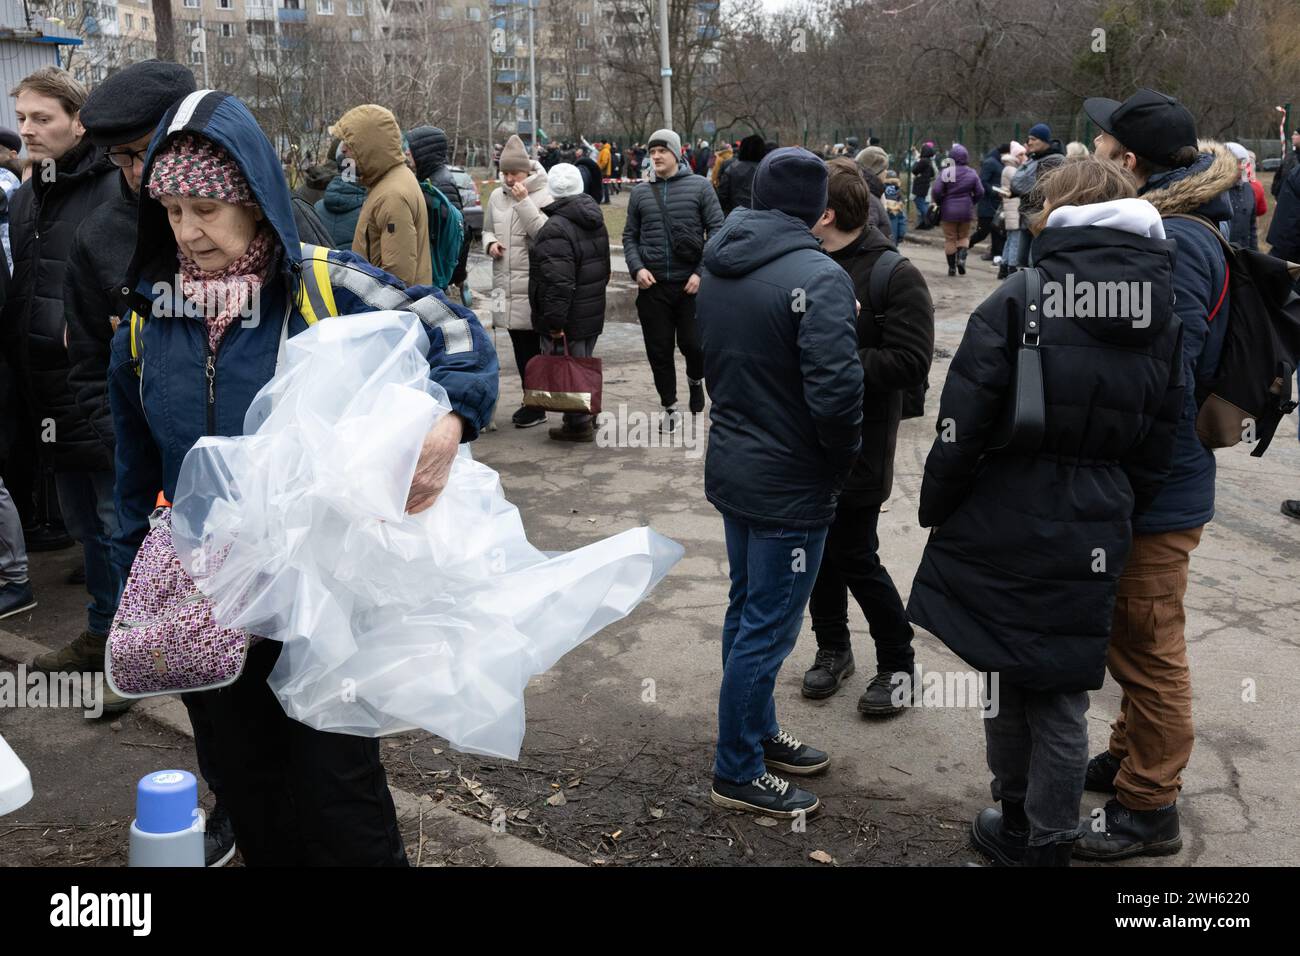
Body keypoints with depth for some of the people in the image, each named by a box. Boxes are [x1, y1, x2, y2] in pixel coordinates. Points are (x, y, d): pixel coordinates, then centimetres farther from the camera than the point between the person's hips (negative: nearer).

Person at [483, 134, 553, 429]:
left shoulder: (542, 196, -7)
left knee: (533, 347, -2)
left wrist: (524, 202, -21)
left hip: (533, 285, -6)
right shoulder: (497, 197, 11)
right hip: (506, 283, 6)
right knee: (520, 345, 14)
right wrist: (490, 243, 1)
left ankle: (537, 405, 6)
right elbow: (487, 228, 24)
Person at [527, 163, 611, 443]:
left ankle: (578, 423, 6)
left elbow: (558, 282, -27)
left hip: (567, 319, -9)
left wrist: (554, 321, -23)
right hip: (593, 314, 9)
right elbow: (605, 270, 20)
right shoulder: (596, 222, 10)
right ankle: (583, 418, 28)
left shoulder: (555, 228, -20)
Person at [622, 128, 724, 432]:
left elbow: (716, 230, -3)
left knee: (693, 344, -3)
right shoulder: (640, 193, 9)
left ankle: (695, 380, 30)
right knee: (659, 350, 6)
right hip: (652, 285, 3)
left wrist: (702, 272, -11)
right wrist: (637, 268, -5)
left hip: (691, 284, -2)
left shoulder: (700, 187, 0)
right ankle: (670, 407, 21)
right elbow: (630, 236, 12)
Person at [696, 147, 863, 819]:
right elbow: (836, 393, -25)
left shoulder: (718, 270, 5)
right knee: (767, 629, 3)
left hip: (730, 467, 8)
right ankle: (738, 774, 16)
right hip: (789, 485, -8)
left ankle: (759, 733, 37)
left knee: (747, 610, 21)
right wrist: (844, 459, -9)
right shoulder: (818, 277, -21)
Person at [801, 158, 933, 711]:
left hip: (859, 446, -5)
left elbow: (910, 362, -19)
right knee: (819, 550, 15)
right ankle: (832, 647, 35)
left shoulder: (893, 275, -11)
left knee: (856, 559, 0)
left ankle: (896, 662, 20)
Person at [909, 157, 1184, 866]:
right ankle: (1048, 842, 23)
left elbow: (960, 430, -14)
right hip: (1092, 542, 3)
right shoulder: (1163, 316, 4)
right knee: (1063, 700, 12)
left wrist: (938, 509, -1)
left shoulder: (1017, 302, -12)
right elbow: (1154, 454, 8)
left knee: (1005, 680, 14)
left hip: (1004, 531, -3)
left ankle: (1017, 822, 32)